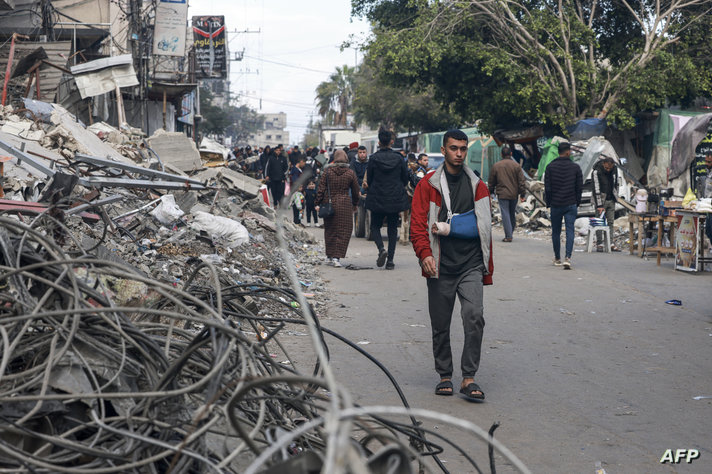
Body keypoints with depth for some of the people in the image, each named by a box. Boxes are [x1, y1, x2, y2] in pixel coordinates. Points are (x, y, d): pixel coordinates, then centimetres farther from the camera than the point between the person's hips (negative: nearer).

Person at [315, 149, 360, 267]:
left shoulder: (327, 171, -1)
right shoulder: (350, 173, -1)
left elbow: (321, 188, -2)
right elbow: (355, 191, 8)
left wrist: (318, 203, 4)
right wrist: (355, 204, 21)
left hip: (329, 203, 2)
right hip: (345, 204, -2)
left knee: (330, 230, 15)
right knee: (344, 231, 2)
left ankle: (330, 255, 24)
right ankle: (337, 257, -8)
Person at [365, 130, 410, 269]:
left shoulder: (373, 158, -8)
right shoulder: (399, 158, -4)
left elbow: (369, 180, -1)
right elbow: (405, 179, 4)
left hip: (377, 199, -1)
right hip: (395, 199, 2)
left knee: (375, 226, 13)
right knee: (393, 228, 10)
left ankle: (381, 249, -14)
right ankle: (390, 260, 5)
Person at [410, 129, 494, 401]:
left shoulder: (477, 185, 12)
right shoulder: (428, 184, 4)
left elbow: (486, 228, 16)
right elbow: (417, 225, 0)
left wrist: (488, 266, 14)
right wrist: (425, 254, -16)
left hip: (471, 266, 1)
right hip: (441, 266, -1)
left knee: (474, 317, -15)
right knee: (440, 325, 6)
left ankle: (469, 378, -8)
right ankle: (444, 376, 21)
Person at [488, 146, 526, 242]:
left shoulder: (496, 166, -1)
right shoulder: (516, 165, 0)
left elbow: (491, 182, 7)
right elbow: (521, 181, -1)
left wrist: (491, 192, 20)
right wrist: (522, 194, 5)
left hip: (502, 194, -2)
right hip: (514, 194, 2)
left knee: (505, 214, -3)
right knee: (512, 214, 15)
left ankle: (508, 236, -9)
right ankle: (511, 232, 25)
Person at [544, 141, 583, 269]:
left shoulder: (550, 167, -3)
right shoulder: (575, 167, -2)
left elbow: (547, 188, -4)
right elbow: (580, 187, 0)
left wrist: (548, 203, 6)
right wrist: (577, 203, 12)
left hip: (556, 205, 1)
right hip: (571, 205, -1)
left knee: (556, 232, 12)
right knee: (570, 231, -2)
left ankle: (557, 259, 22)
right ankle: (567, 258, -16)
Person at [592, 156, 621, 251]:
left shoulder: (614, 169, -1)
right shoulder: (597, 171, -18)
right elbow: (596, 189, -20)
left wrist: (615, 196, 11)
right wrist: (599, 205, -22)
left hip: (611, 200, 5)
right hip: (601, 200, -5)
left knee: (610, 222, 6)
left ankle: (610, 243, 8)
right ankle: (599, 244, 0)